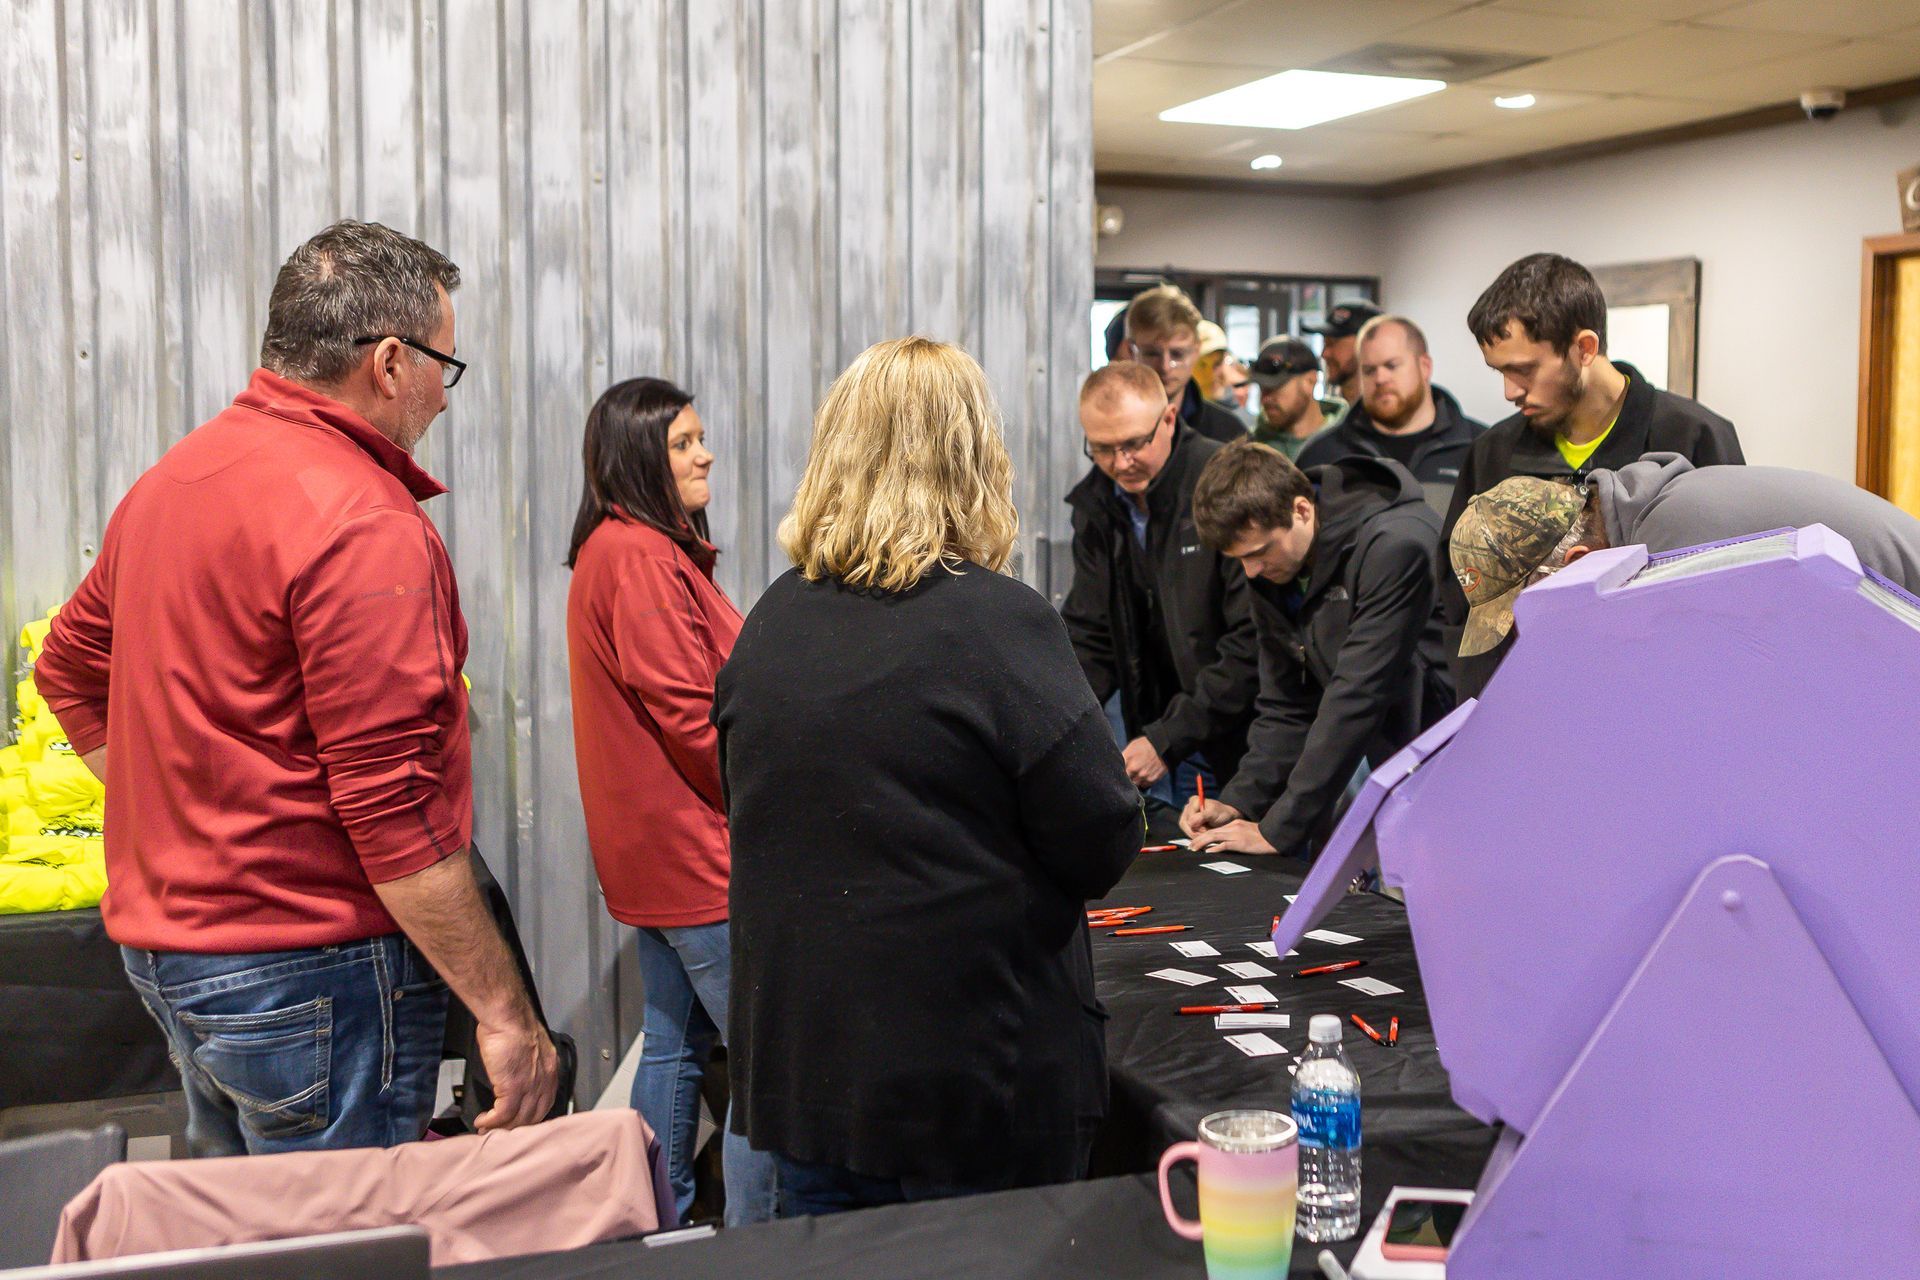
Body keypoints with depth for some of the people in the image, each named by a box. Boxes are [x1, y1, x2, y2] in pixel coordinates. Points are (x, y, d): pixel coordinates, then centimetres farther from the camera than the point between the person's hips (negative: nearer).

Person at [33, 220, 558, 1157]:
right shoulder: (362, 524, -20)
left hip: (163, 938, 9)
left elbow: (71, 673, 21)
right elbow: (394, 810, -23)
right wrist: (506, 1013, -18)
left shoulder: (173, 475, 9)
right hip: (308, 969, -9)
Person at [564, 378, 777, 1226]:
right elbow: (694, 718, -21)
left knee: (674, 1043, 17)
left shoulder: (619, 548, 14)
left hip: (656, 849, 11)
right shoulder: (641, 559, -18)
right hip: (697, 848, -11)